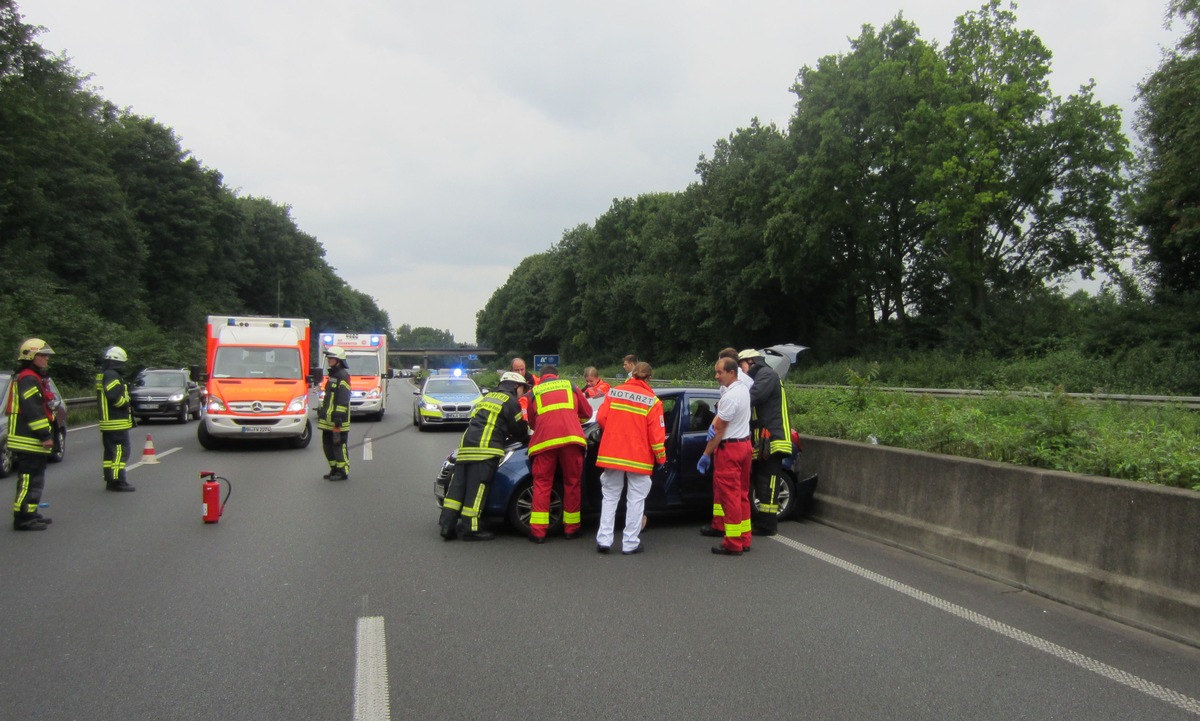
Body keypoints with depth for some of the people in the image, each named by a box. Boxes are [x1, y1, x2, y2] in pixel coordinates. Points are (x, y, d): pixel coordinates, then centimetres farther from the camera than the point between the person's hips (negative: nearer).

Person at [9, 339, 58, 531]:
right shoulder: (28, 379, -14)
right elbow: (33, 411, -22)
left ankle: (30, 514, 24)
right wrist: (45, 435, -22)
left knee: (35, 480, 16)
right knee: (29, 480, -9)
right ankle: (23, 518, -6)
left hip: (33, 441, 11)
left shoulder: (36, 378, 21)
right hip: (28, 441, -11)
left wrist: (46, 434, 23)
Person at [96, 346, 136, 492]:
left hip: (107, 421, 11)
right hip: (117, 422, -11)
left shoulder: (102, 375, 19)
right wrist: (126, 405, -10)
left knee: (110, 451, 14)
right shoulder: (112, 375, -15)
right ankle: (117, 481, -9)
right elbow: (114, 396, -26)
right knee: (121, 451, -8)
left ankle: (110, 481, 18)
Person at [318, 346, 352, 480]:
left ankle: (343, 472, 2)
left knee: (339, 445, -4)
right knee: (327, 445, 13)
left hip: (337, 420, -10)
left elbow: (343, 399, -18)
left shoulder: (343, 376, -12)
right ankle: (334, 469, 22)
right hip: (327, 420, 10)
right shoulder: (332, 375, 19)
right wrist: (321, 411, 23)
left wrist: (338, 417, -22)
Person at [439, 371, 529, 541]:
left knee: (458, 486, 6)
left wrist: (507, 433, 34)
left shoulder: (488, 397, 27)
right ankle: (470, 529, -7)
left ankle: (447, 525, 5)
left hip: (466, 445, 8)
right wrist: (527, 432, 27)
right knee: (477, 488, -7)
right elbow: (519, 429, 5)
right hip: (484, 449, -8)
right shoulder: (510, 401, 2)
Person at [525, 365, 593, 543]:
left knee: (542, 484, 7)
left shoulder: (533, 392, 21)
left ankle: (538, 531, 3)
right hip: (571, 437, 0)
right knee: (572, 483, 12)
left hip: (544, 440, 0)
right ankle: (571, 528, 18)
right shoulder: (570, 385, 22)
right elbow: (587, 412, 28)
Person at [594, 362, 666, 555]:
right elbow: (656, 433, -8)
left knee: (610, 497, 13)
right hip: (638, 457, -2)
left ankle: (604, 539, 7)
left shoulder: (613, 392, 0)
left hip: (611, 454, 3)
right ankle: (630, 543, 9)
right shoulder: (652, 401, -7)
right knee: (635, 499, 8)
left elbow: (601, 418, 0)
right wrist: (661, 457, 3)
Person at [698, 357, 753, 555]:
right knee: (742, 494, 14)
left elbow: (719, 429, -16)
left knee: (729, 495, -4)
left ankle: (733, 544, -1)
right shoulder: (743, 388, 9)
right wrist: (714, 423, -11)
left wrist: (706, 454, -9)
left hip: (729, 449, -10)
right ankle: (744, 539, 20)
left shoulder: (729, 397, -21)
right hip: (745, 444, 10)